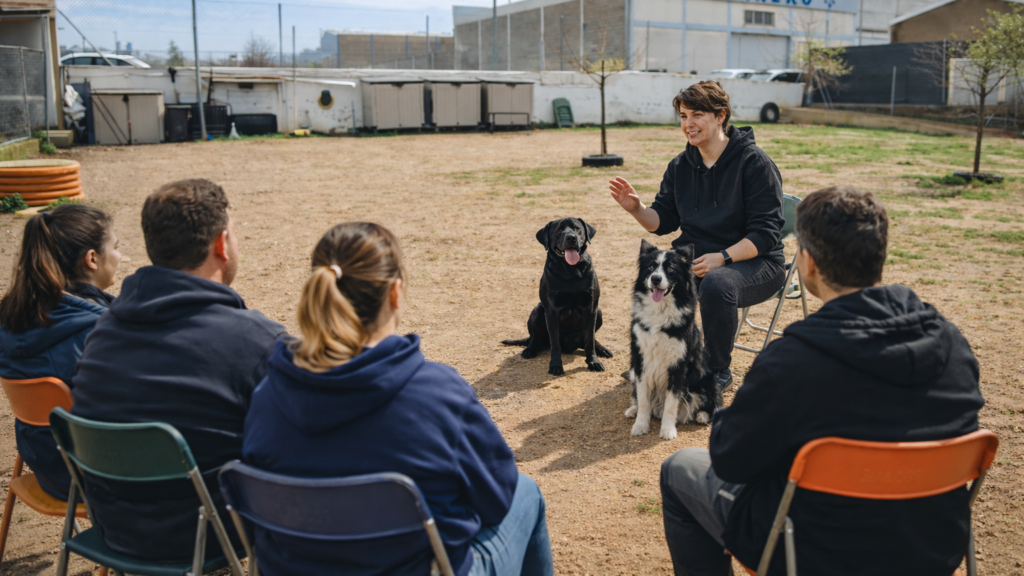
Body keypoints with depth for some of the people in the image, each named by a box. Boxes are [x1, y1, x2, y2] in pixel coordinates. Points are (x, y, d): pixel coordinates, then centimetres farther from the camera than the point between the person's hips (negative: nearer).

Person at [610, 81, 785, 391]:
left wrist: (722, 257, -28)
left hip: (753, 261, -5)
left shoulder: (754, 162, -11)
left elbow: (765, 233, -15)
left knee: (716, 284, -36)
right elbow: (663, 221, 7)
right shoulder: (680, 166, 7)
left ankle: (718, 370, -10)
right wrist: (637, 209, -14)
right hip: (696, 257, 5)